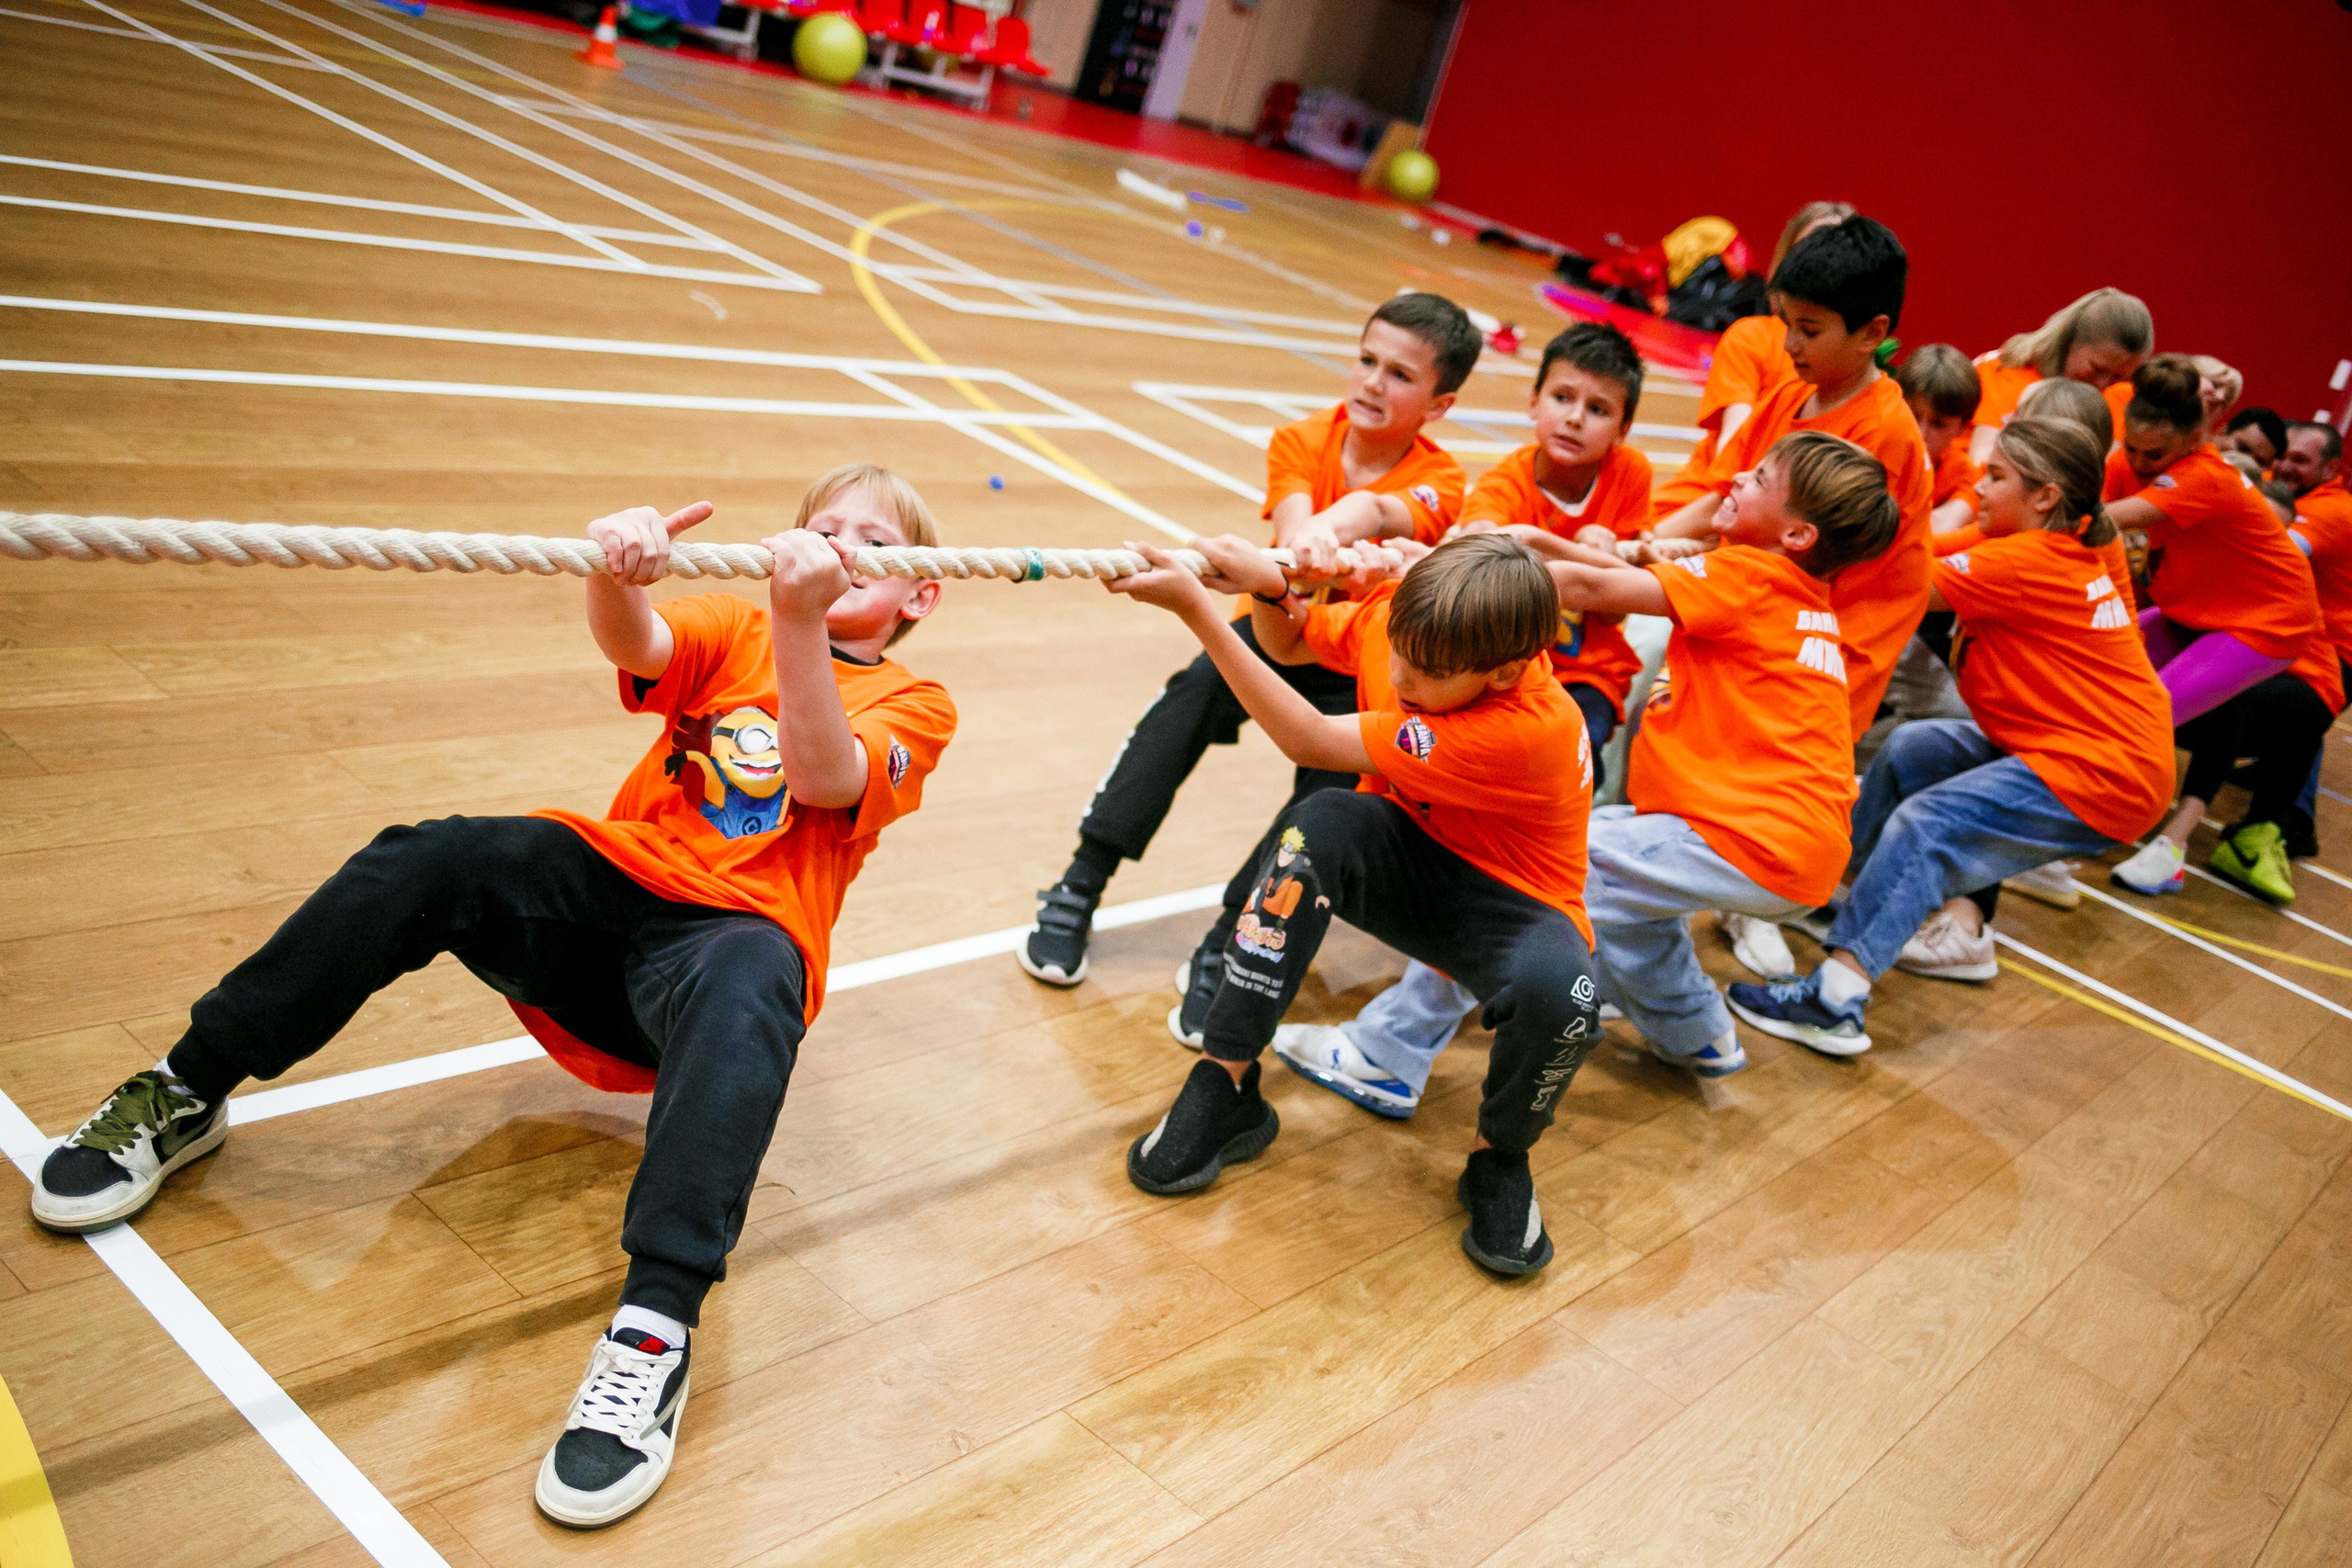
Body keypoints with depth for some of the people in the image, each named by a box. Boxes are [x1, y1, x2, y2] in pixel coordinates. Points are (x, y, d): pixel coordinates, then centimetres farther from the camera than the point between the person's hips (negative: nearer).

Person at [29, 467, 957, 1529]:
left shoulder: (914, 705, 9)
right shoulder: (735, 631, 19)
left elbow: (822, 776, -14)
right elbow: (632, 644, -6)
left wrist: (799, 621, -29)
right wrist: (619, 569, -30)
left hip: (736, 931, -3)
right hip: (611, 878, 4)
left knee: (746, 987, -39)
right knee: (430, 859, -23)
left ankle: (655, 1328, -50)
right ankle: (186, 1094, -9)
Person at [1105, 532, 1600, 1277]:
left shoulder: (1526, 728, -36)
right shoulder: (1396, 618, -16)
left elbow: (1309, 741, -36)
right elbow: (1290, 640, 7)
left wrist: (1196, 606, -38)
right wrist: (1269, 588, -19)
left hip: (1510, 903, -5)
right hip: (1407, 859, 5)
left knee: (1557, 993, -41)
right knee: (1322, 823, -32)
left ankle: (1499, 1157, -5)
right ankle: (1225, 1088, -23)